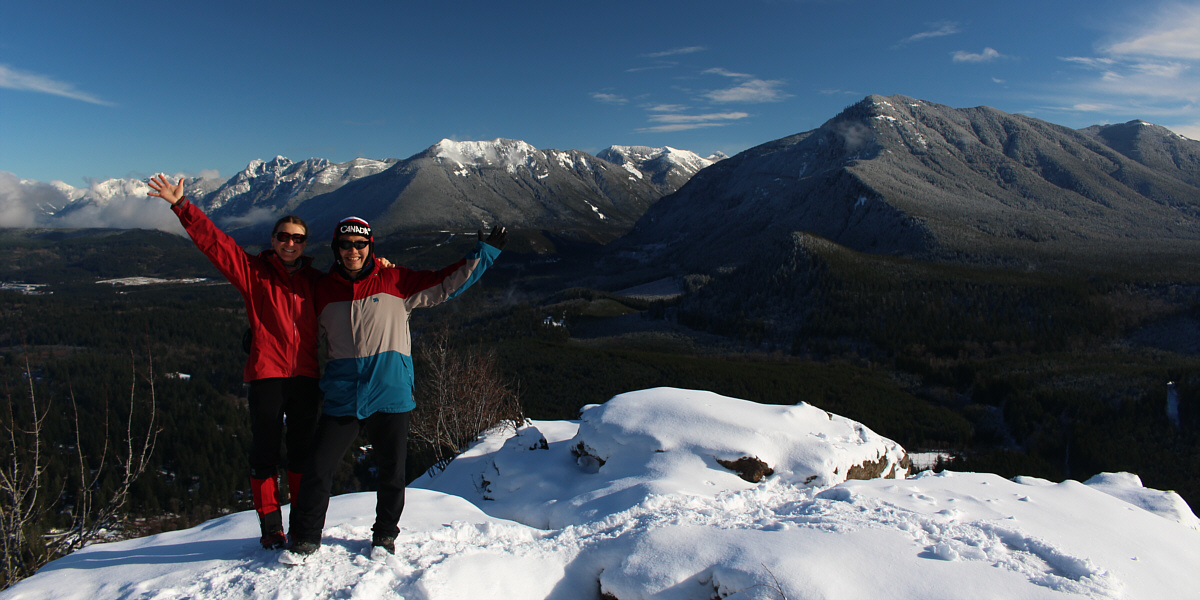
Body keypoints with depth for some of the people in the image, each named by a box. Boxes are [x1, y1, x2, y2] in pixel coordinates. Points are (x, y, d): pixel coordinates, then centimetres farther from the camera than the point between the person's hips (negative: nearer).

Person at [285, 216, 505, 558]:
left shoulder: (396, 283, 2)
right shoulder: (324, 291, 7)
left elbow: (445, 283, 5)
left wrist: (485, 254, 4)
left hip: (391, 396, -1)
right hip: (341, 398, 1)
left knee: (391, 472, 8)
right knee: (318, 468, 0)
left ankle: (385, 535, 29)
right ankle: (306, 538, 21)